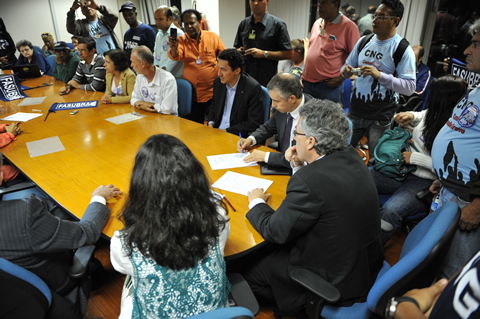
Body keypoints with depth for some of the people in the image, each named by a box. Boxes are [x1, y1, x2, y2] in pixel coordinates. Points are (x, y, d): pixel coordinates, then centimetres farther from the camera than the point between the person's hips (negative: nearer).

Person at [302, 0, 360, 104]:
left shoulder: (348, 26, -8)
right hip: (307, 83, 6)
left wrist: (341, 78, -15)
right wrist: (304, 73, 14)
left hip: (329, 86, -6)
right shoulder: (317, 23, 13)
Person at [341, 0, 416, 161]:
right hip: (355, 110, 5)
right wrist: (346, 71, -11)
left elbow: (409, 87, -16)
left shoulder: (403, 49, -10)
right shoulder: (364, 41, 6)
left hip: (380, 117, -4)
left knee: (376, 161, 9)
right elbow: (348, 66, 15)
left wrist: (380, 75, -28)